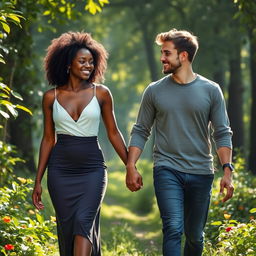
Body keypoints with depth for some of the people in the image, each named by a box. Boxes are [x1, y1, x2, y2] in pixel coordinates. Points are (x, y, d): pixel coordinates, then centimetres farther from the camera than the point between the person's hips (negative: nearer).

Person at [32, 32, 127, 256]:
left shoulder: (101, 93, 1)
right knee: (67, 229, 4)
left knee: (83, 222, -19)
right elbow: (48, 139, 9)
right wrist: (38, 181, 7)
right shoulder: (51, 97, 4)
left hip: (92, 170, -1)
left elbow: (113, 133, 8)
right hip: (60, 171, 2)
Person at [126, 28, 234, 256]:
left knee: (195, 236, 10)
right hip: (167, 171, -1)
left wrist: (227, 170, -9)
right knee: (173, 229, -16)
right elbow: (141, 132, 7)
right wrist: (131, 167, -3)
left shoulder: (211, 90, 2)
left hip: (201, 172, 1)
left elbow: (222, 134, 1)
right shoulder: (154, 91, 4)